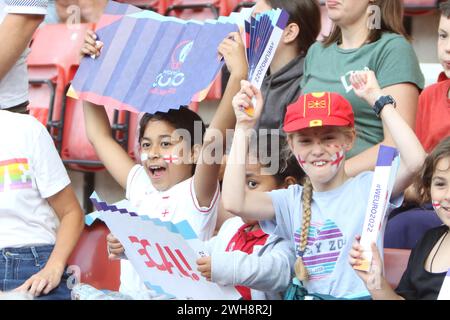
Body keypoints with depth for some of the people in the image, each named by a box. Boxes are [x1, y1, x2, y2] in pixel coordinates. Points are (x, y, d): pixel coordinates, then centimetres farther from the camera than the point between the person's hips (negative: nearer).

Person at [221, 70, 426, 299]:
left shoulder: (367, 187, -1)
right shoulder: (293, 200, 8)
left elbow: (414, 161, -18)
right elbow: (234, 202, -7)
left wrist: (377, 98, -13)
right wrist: (243, 126, -2)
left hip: (359, 295, -2)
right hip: (303, 294, 2)